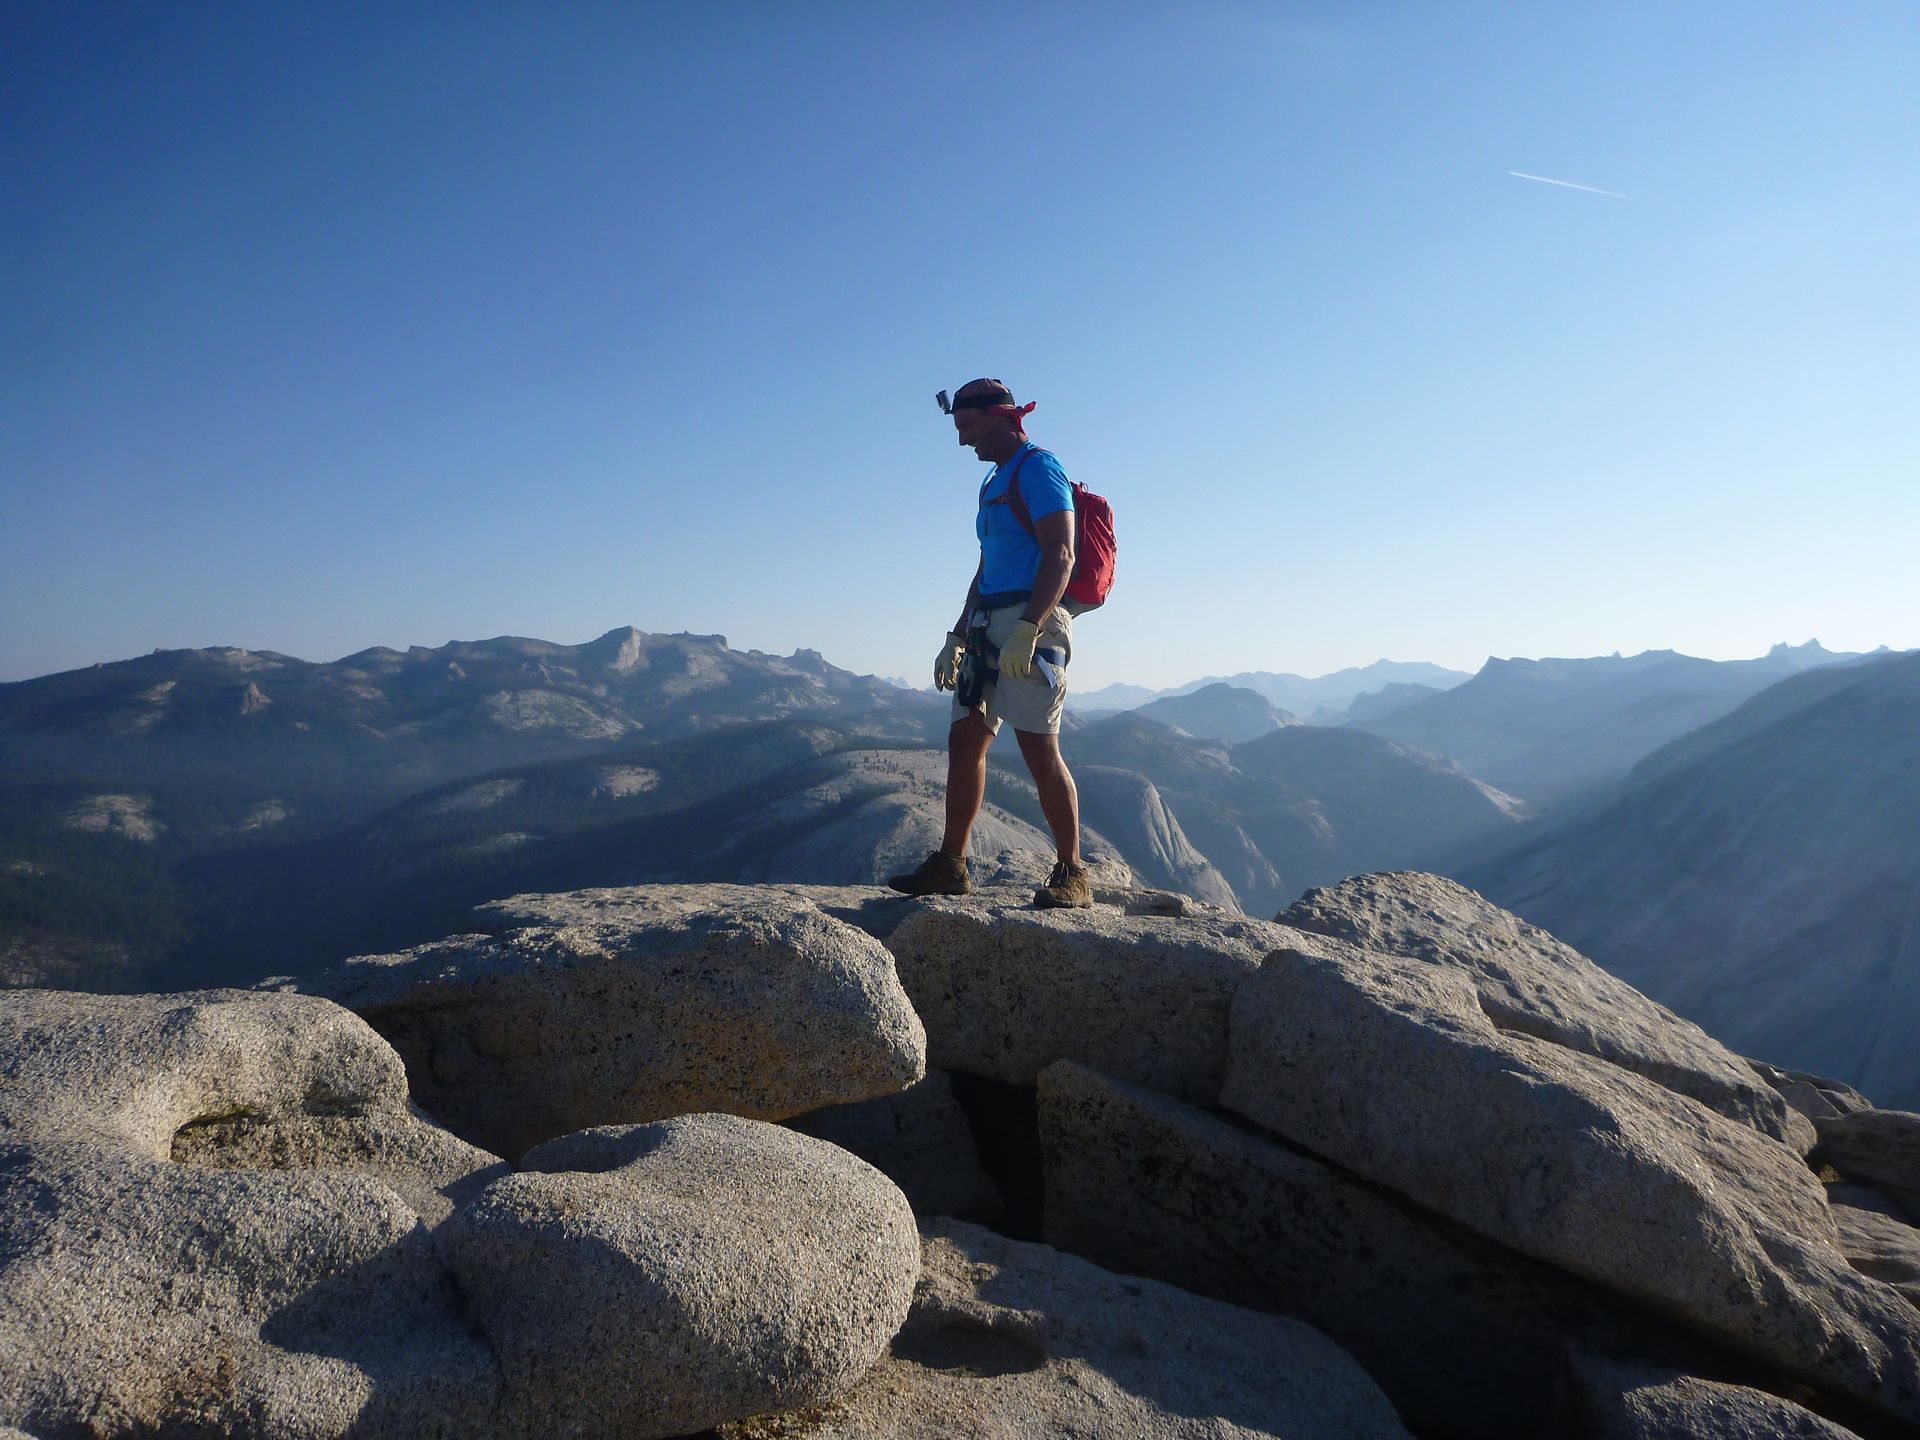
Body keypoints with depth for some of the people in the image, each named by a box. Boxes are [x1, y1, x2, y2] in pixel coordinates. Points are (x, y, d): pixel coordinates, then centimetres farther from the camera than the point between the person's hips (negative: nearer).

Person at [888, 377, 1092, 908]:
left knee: (1039, 749, -12)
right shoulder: (995, 483, 24)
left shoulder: (1038, 468, -5)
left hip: (1031, 625, -9)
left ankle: (1071, 874, -4)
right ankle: (949, 866, 12)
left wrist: (1026, 630, -25)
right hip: (990, 628, 10)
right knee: (964, 741, 6)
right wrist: (956, 638, 24)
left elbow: (1060, 557, -16)